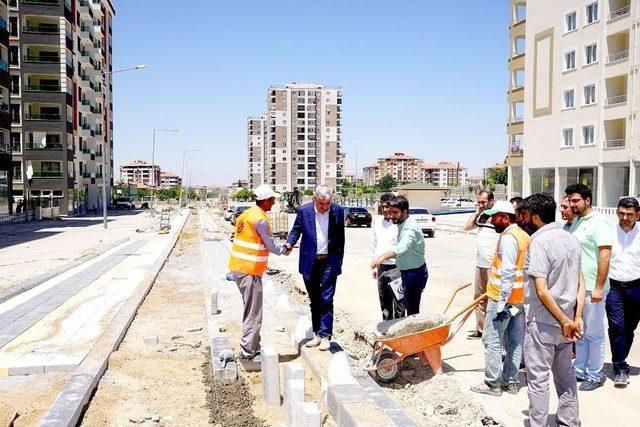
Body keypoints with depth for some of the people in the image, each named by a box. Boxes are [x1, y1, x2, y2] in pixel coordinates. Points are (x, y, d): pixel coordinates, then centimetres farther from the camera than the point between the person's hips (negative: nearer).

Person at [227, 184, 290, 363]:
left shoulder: (246, 214, 12)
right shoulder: (260, 219, -16)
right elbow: (270, 245, -10)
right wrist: (284, 250, 7)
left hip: (238, 268, 10)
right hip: (250, 271, -10)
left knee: (250, 310, 19)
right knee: (254, 314, -2)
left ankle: (253, 347, 28)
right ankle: (248, 352, 3)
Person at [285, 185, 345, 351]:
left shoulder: (338, 211, -3)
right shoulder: (304, 211, -3)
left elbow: (340, 237, 5)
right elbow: (296, 230, 8)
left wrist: (339, 261, 5)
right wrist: (290, 243, -13)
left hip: (329, 262, -2)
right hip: (310, 262, 2)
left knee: (326, 300, -4)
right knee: (314, 300, 11)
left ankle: (325, 336, 5)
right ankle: (318, 334, 21)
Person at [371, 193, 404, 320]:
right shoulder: (378, 223, 10)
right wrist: (374, 266, 17)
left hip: (396, 268, -7)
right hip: (382, 268, 7)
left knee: (398, 303, -1)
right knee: (384, 303, 17)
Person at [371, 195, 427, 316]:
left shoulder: (411, 228, -25)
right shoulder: (402, 224, 8)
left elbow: (402, 247, -45)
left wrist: (383, 257, -60)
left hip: (415, 273, -10)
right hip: (406, 272, 10)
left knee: (412, 310, -7)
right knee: (407, 305, 18)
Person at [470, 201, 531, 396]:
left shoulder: (508, 237, -17)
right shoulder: (524, 236, 12)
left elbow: (508, 273, -23)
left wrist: (502, 303, -23)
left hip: (504, 298, -9)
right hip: (520, 297, 10)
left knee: (493, 340, -1)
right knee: (515, 341, 13)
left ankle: (493, 384, 5)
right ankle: (511, 381, 21)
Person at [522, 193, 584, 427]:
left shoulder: (539, 242, -18)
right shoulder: (571, 239, 7)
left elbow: (542, 291, -23)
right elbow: (580, 283, 9)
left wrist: (565, 321, -15)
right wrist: (576, 318, 6)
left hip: (542, 322, -8)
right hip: (565, 322, 8)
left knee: (538, 379, 3)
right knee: (565, 376, 20)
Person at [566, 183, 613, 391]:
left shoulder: (598, 223, -13)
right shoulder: (575, 221, 11)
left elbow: (605, 256, -18)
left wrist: (598, 287, -20)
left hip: (592, 289, -8)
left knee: (594, 333, 4)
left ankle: (595, 374, 15)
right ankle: (580, 370, 27)